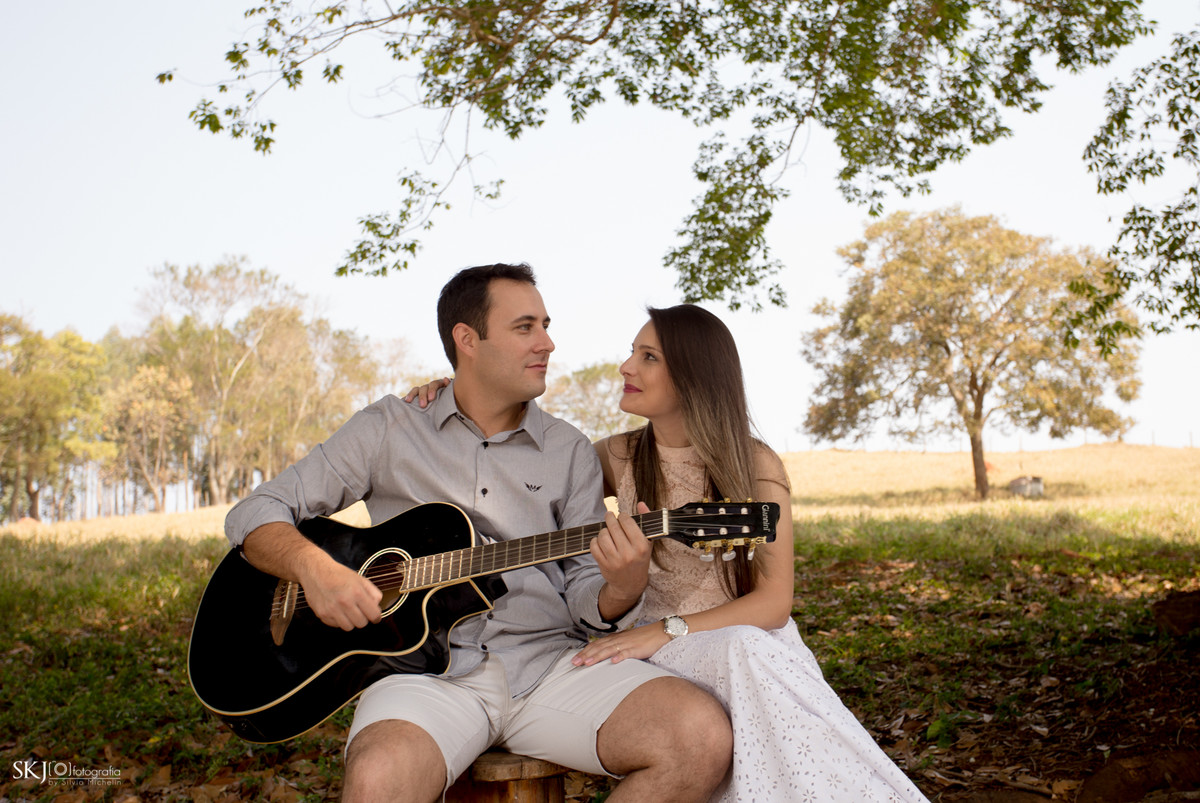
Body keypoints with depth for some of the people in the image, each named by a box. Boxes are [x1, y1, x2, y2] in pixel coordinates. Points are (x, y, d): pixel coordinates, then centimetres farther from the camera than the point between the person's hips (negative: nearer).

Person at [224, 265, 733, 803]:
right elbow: (254, 515, 7)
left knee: (704, 737, -23)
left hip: (551, 662, 3)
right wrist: (314, 566, -14)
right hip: (427, 665, -3)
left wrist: (621, 591, -14)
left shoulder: (569, 451, 14)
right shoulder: (389, 429, 8)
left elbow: (583, 598, 10)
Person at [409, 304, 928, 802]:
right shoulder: (618, 458, 6)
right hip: (659, 653, 0)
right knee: (740, 654, -34)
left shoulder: (756, 465, -2)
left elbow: (773, 602, -8)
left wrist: (666, 629, -22)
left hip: (754, 641, 0)